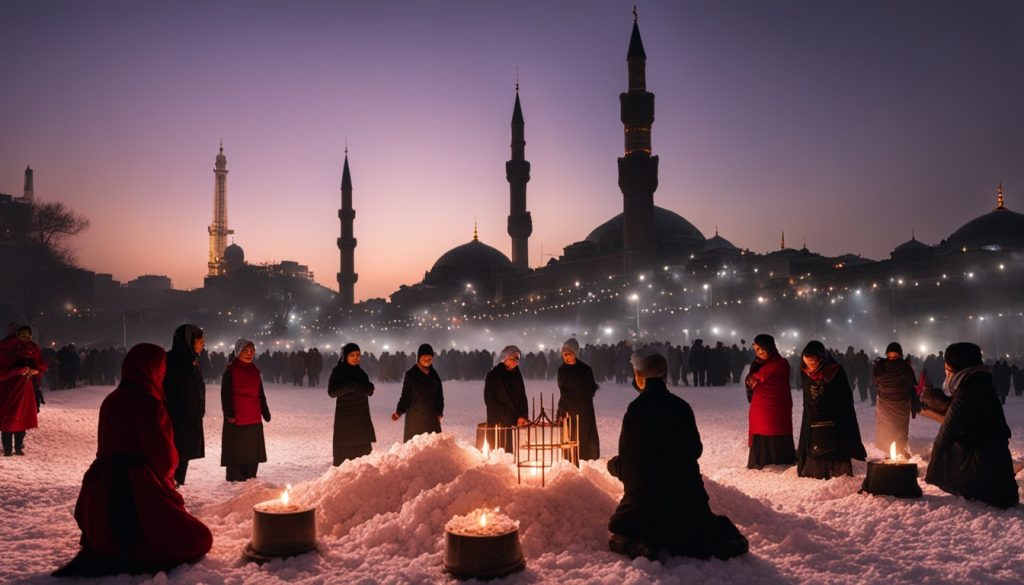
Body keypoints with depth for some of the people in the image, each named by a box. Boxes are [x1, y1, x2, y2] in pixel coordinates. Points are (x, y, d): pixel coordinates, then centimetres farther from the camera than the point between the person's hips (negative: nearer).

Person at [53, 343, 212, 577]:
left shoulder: (110, 401, 7)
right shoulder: (148, 404, -18)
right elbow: (164, 455, -14)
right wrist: (167, 471, 10)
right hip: (139, 492, -8)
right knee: (200, 539, 1)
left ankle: (98, 556, 4)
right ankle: (131, 562, -15)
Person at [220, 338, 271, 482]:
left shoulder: (255, 370, 14)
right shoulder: (230, 370, -4)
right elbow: (225, 393, -8)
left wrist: (265, 412, 18)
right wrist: (229, 414, -13)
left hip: (254, 419, 6)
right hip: (236, 419, -6)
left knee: (253, 452, 9)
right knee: (236, 452, -2)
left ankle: (250, 480, 18)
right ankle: (235, 481, 5)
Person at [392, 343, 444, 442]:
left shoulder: (434, 375, 8)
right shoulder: (411, 375, -3)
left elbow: (439, 396, 13)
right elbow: (406, 396, -3)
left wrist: (439, 412, 0)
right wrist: (399, 411, -17)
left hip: (432, 418, 4)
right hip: (415, 418, -4)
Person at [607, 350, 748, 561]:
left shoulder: (637, 409, -14)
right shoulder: (682, 407, 1)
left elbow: (627, 460, -10)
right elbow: (696, 449, 12)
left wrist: (613, 465, 12)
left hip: (647, 495, -4)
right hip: (688, 491, 4)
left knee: (620, 539, 14)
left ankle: (641, 546, -19)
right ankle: (724, 538, -5)